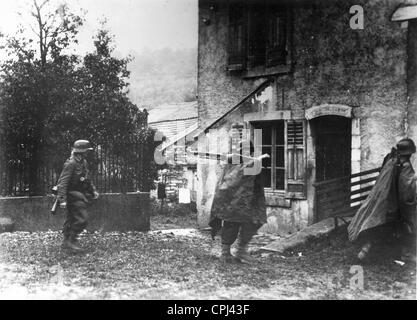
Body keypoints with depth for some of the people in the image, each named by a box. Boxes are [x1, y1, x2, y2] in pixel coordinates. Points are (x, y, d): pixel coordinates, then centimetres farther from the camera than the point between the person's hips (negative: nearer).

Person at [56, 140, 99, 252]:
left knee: (71, 219, 15)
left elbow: (86, 178, 25)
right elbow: (62, 182, -22)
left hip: (80, 195, 9)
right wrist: (62, 199, -27)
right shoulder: (71, 163, -19)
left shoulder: (83, 162, 10)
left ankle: (66, 242, 25)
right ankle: (71, 241, -2)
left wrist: (93, 190, 20)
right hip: (73, 195, -9)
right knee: (81, 220, -12)